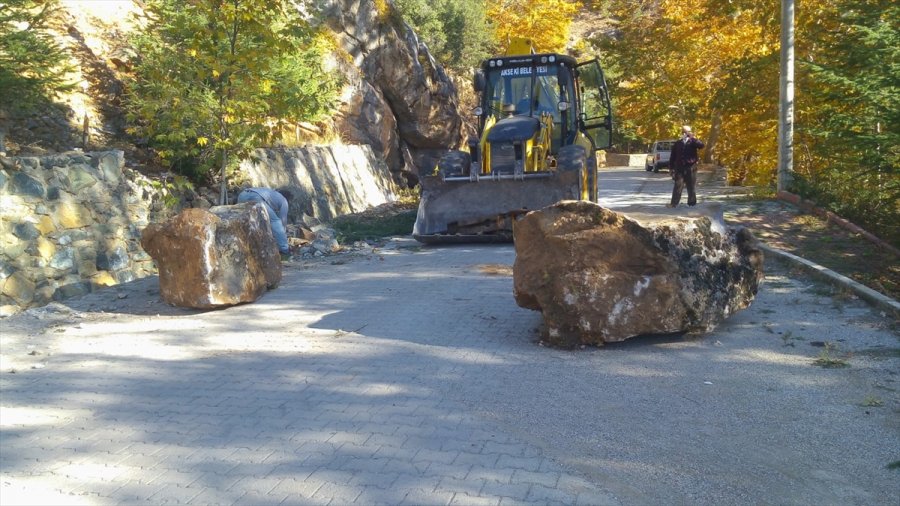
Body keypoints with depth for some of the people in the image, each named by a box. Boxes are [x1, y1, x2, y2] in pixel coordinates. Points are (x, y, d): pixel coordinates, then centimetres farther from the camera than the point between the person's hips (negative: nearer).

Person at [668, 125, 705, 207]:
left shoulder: (693, 142, 3)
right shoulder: (677, 143, 8)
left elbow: (701, 145, -17)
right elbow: (673, 156, 9)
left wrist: (693, 138, -22)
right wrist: (671, 168, 4)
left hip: (691, 168, -1)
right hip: (680, 168, 1)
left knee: (692, 187, 7)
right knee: (678, 186, -4)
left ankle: (692, 202, 17)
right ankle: (674, 203, -5)